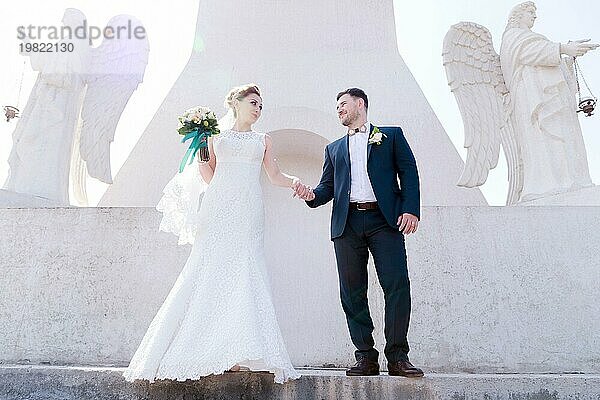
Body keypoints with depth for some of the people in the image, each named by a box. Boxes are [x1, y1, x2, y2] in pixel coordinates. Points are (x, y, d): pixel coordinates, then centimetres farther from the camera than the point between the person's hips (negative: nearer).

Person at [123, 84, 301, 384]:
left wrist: (293, 182, -4)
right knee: (211, 271, -9)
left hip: (247, 212, 0)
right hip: (218, 207, 0)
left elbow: (275, 175, 15)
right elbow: (210, 176, 15)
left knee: (241, 273, -10)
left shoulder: (264, 141, 21)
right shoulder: (216, 138, 19)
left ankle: (236, 353, -11)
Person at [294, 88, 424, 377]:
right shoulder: (334, 148, 25)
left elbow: (409, 172, 6)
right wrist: (312, 195, -4)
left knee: (397, 285, -11)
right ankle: (366, 357, 8)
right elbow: (327, 187, 19)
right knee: (352, 292, 0)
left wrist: (411, 210, -9)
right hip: (347, 224, 3)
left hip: (384, 220, -3)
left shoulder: (391, 135, 16)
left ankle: (397, 356, -2)